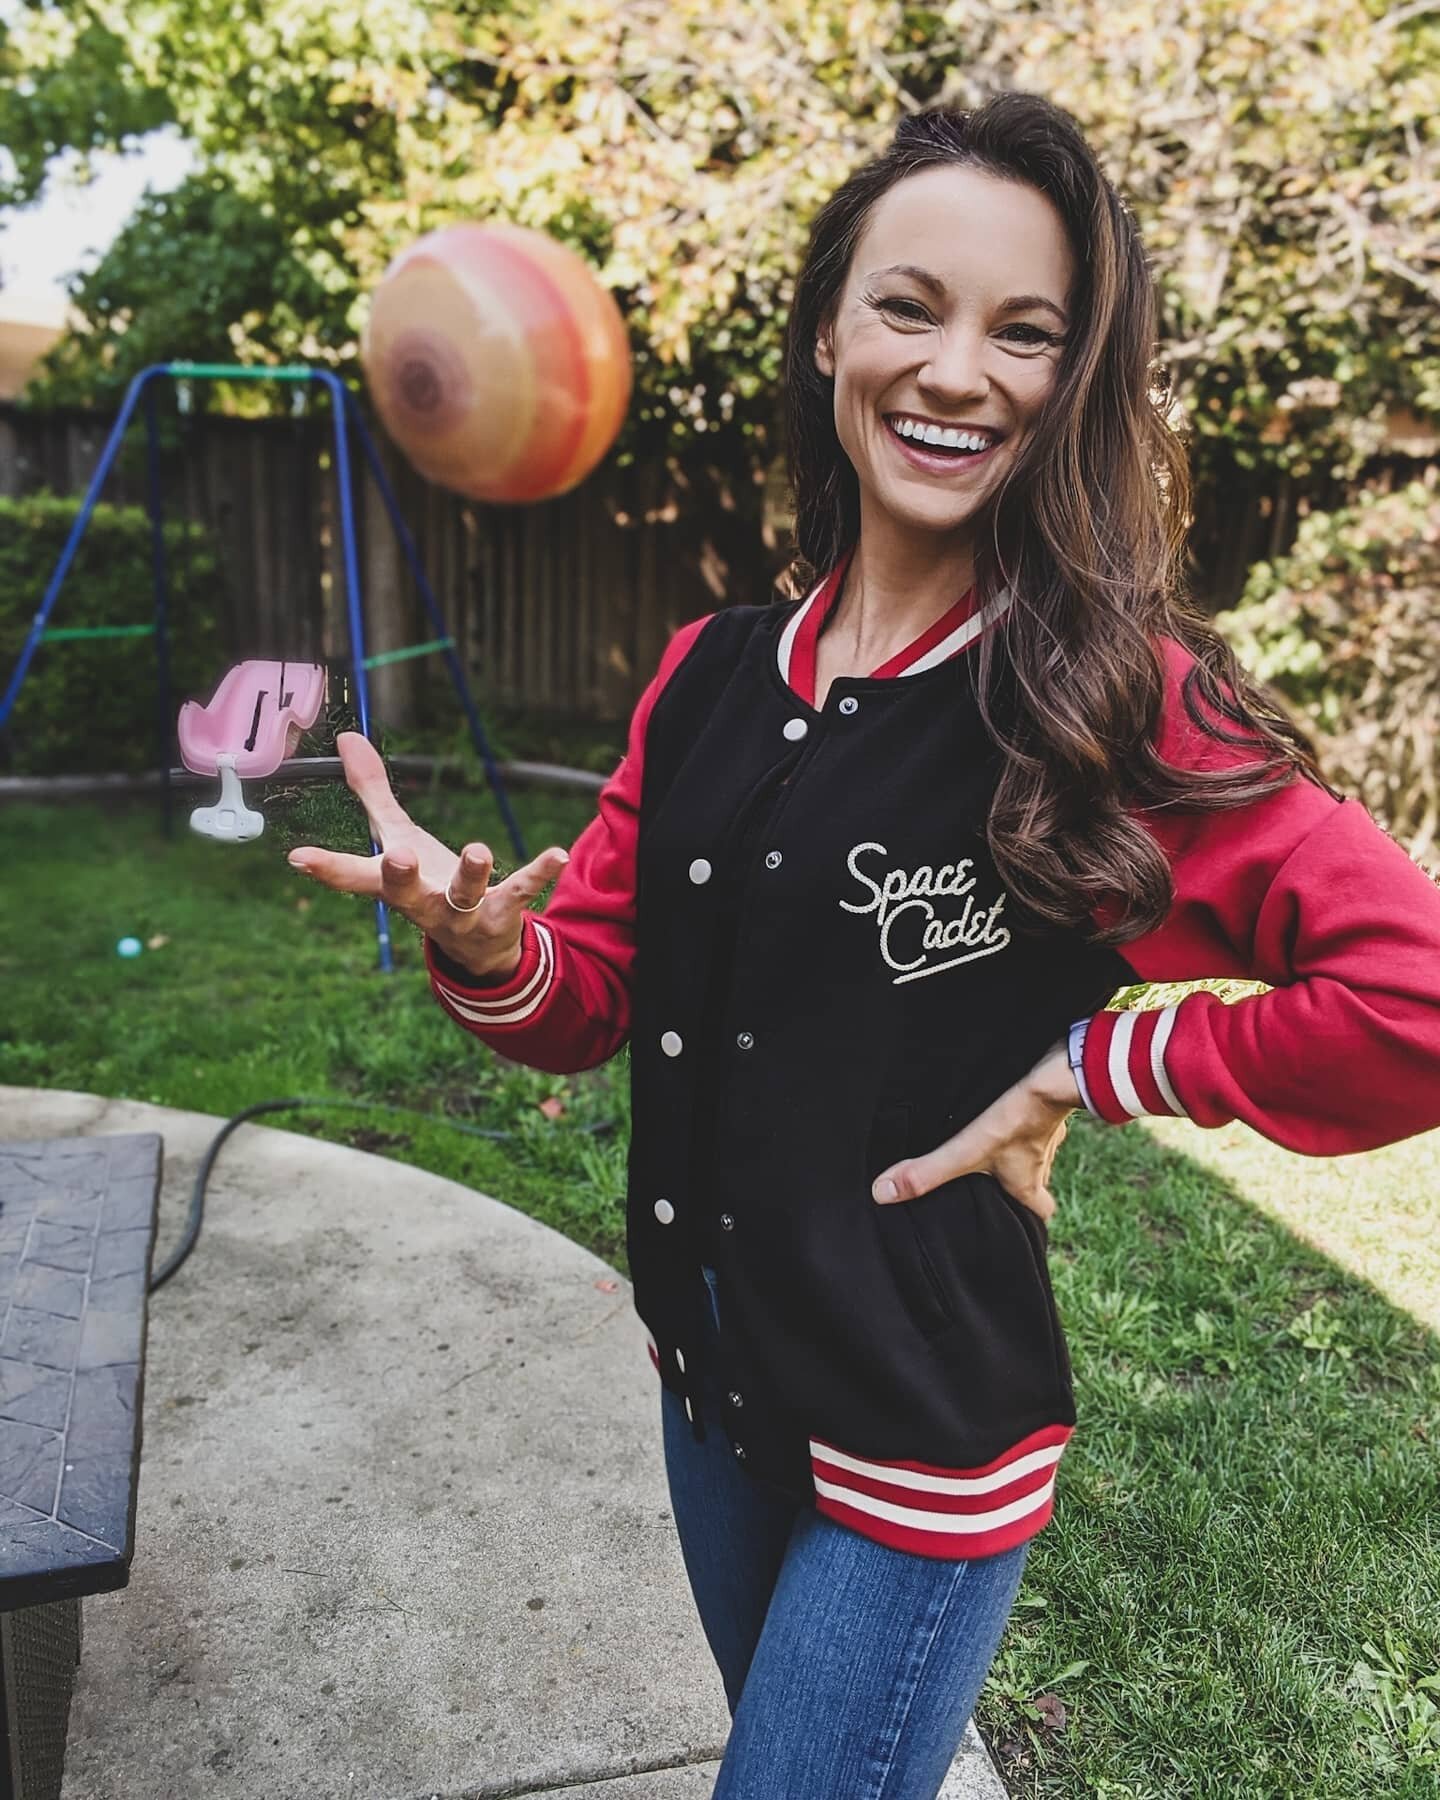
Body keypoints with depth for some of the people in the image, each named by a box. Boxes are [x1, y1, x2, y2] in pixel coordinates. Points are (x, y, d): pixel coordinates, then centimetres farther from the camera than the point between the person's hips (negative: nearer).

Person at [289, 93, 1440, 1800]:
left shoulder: (1112, 700, -18)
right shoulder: (710, 673, -4)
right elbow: (594, 996, 0)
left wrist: (1089, 1062, -20)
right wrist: (485, 947, -20)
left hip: (924, 1445, -5)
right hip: (709, 1375, 6)